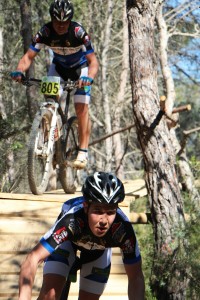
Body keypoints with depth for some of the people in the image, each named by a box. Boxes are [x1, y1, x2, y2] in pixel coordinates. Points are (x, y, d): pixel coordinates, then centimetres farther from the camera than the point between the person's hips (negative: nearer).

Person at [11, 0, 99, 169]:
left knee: (81, 107, -16)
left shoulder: (78, 33, -33)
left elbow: (93, 61, -33)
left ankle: (83, 152, -12)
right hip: (59, 67, 3)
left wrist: (89, 78, -53)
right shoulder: (45, 32, -26)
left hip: (80, 68, -3)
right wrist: (19, 71, -44)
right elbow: (29, 56, -24)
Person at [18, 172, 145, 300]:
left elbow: (136, 277, -31)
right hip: (67, 240, -2)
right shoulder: (71, 221, -46)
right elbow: (33, 258, -52)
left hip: (99, 248, 2)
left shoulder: (123, 230, -40)